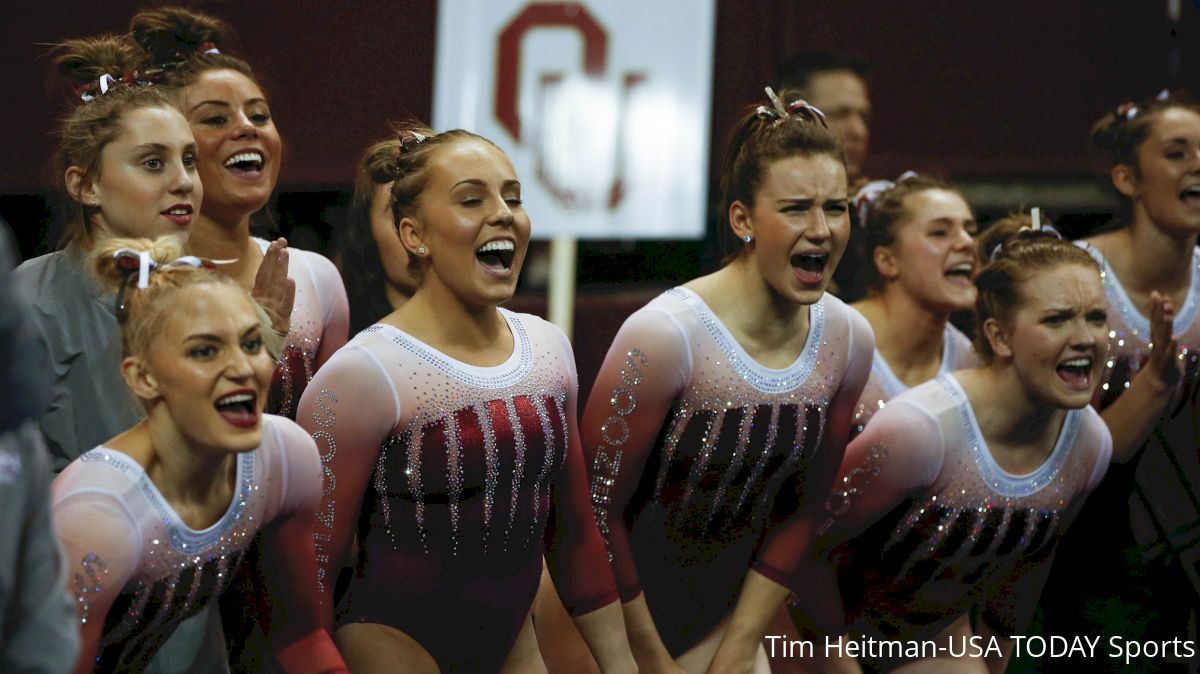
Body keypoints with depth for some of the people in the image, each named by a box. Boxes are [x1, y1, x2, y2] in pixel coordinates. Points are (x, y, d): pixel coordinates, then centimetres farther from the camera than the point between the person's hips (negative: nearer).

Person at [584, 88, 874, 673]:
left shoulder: (848, 340, -5)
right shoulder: (665, 335, -22)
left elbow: (798, 511, 5)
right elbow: (598, 507, -17)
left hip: (720, 618, 5)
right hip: (609, 619, -5)